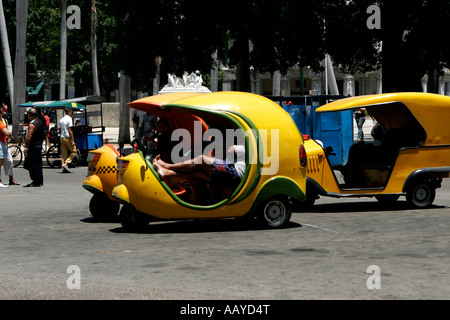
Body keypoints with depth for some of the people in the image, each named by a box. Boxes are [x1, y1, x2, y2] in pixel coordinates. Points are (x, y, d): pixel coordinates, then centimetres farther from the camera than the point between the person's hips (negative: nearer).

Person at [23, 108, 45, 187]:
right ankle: (40, 181, 18)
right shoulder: (40, 122, 12)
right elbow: (43, 135, 19)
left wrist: (26, 148, -20)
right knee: (38, 164, 14)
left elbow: (29, 137, -23)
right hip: (39, 145, 9)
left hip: (33, 147, -9)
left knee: (33, 165, -5)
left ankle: (36, 182, -5)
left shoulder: (32, 124, -16)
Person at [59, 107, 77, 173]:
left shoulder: (61, 120, 13)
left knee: (63, 154, 7)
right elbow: (70, 131, -16)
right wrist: (73, 140, -16)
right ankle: (66, 163, -10)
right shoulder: (69, 119, -10)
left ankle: (64, 169, 4)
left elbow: (60, 130, 15)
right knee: (74, 151, 3)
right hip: (68, 138, -7)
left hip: (62, 138, 7)